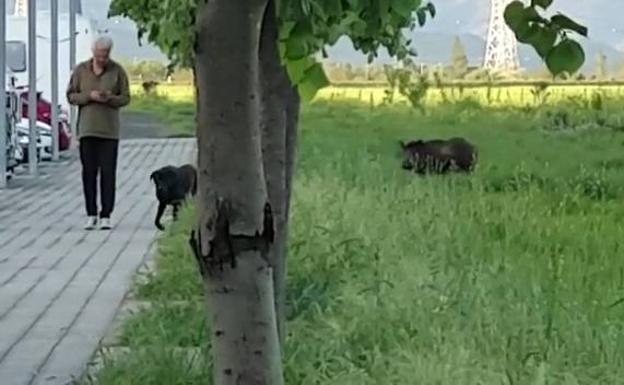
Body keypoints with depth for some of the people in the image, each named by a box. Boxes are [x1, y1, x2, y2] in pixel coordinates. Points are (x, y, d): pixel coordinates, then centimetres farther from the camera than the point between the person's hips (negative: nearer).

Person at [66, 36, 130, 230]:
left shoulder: (117, 71, 1)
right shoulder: (81, 70, 3)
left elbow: (125, 98, 3)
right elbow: (71, 96, 4)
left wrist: (110, 98, -17)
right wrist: (89, 96, -14)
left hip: (109, 130, -1)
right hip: (87, 128, 1)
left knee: (108, 173, -4)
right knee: (89, 173, 2)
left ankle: (106, 216, 0)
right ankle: (91, 215, 8)